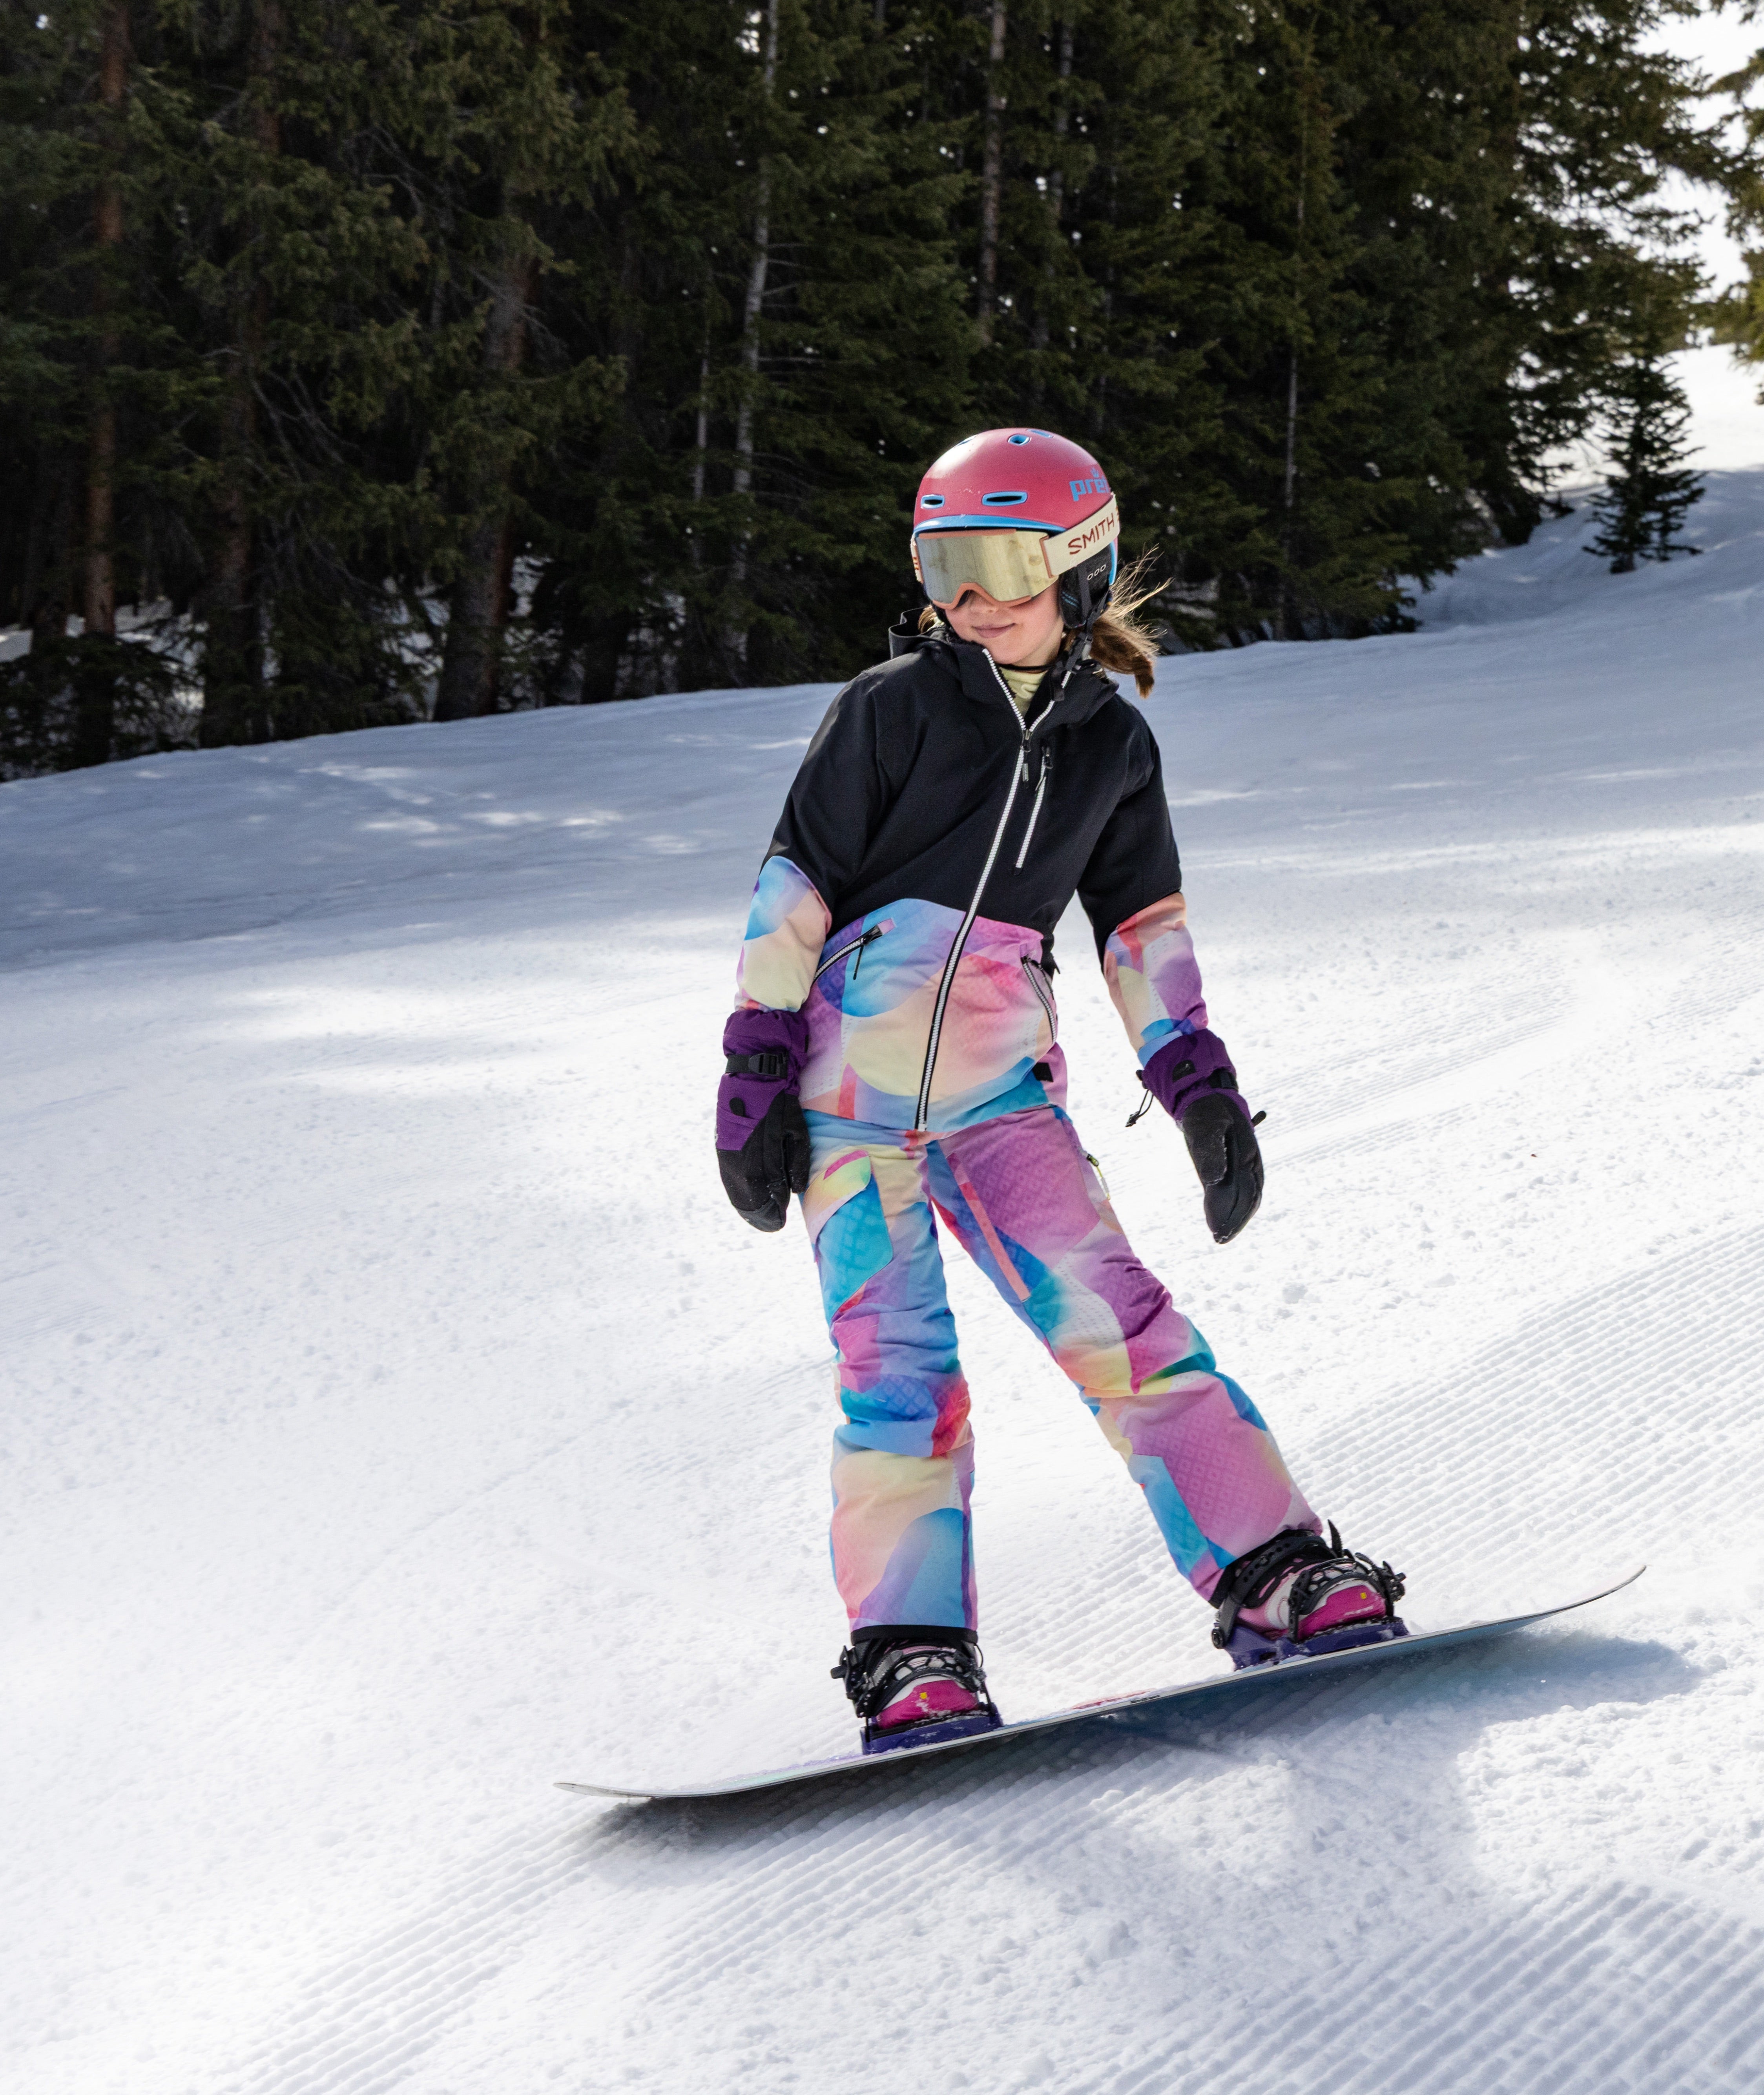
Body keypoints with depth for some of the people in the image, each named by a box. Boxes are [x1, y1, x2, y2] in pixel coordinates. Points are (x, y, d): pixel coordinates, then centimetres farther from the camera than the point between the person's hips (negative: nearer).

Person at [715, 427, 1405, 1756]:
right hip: (850, 1081, -2)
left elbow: (1144, 925, 19)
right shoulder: (894, 705, 0)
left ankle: (1283, 1585, -4)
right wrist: (755, 1070, -7)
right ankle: (913, 1663, -8)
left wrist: (1199, 1084, 12)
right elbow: (796, 885, -1)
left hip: (1001, 1092, 3)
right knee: (898, 1363, -11)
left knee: (1118, 1322, -8)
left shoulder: (1114, 742, 12)